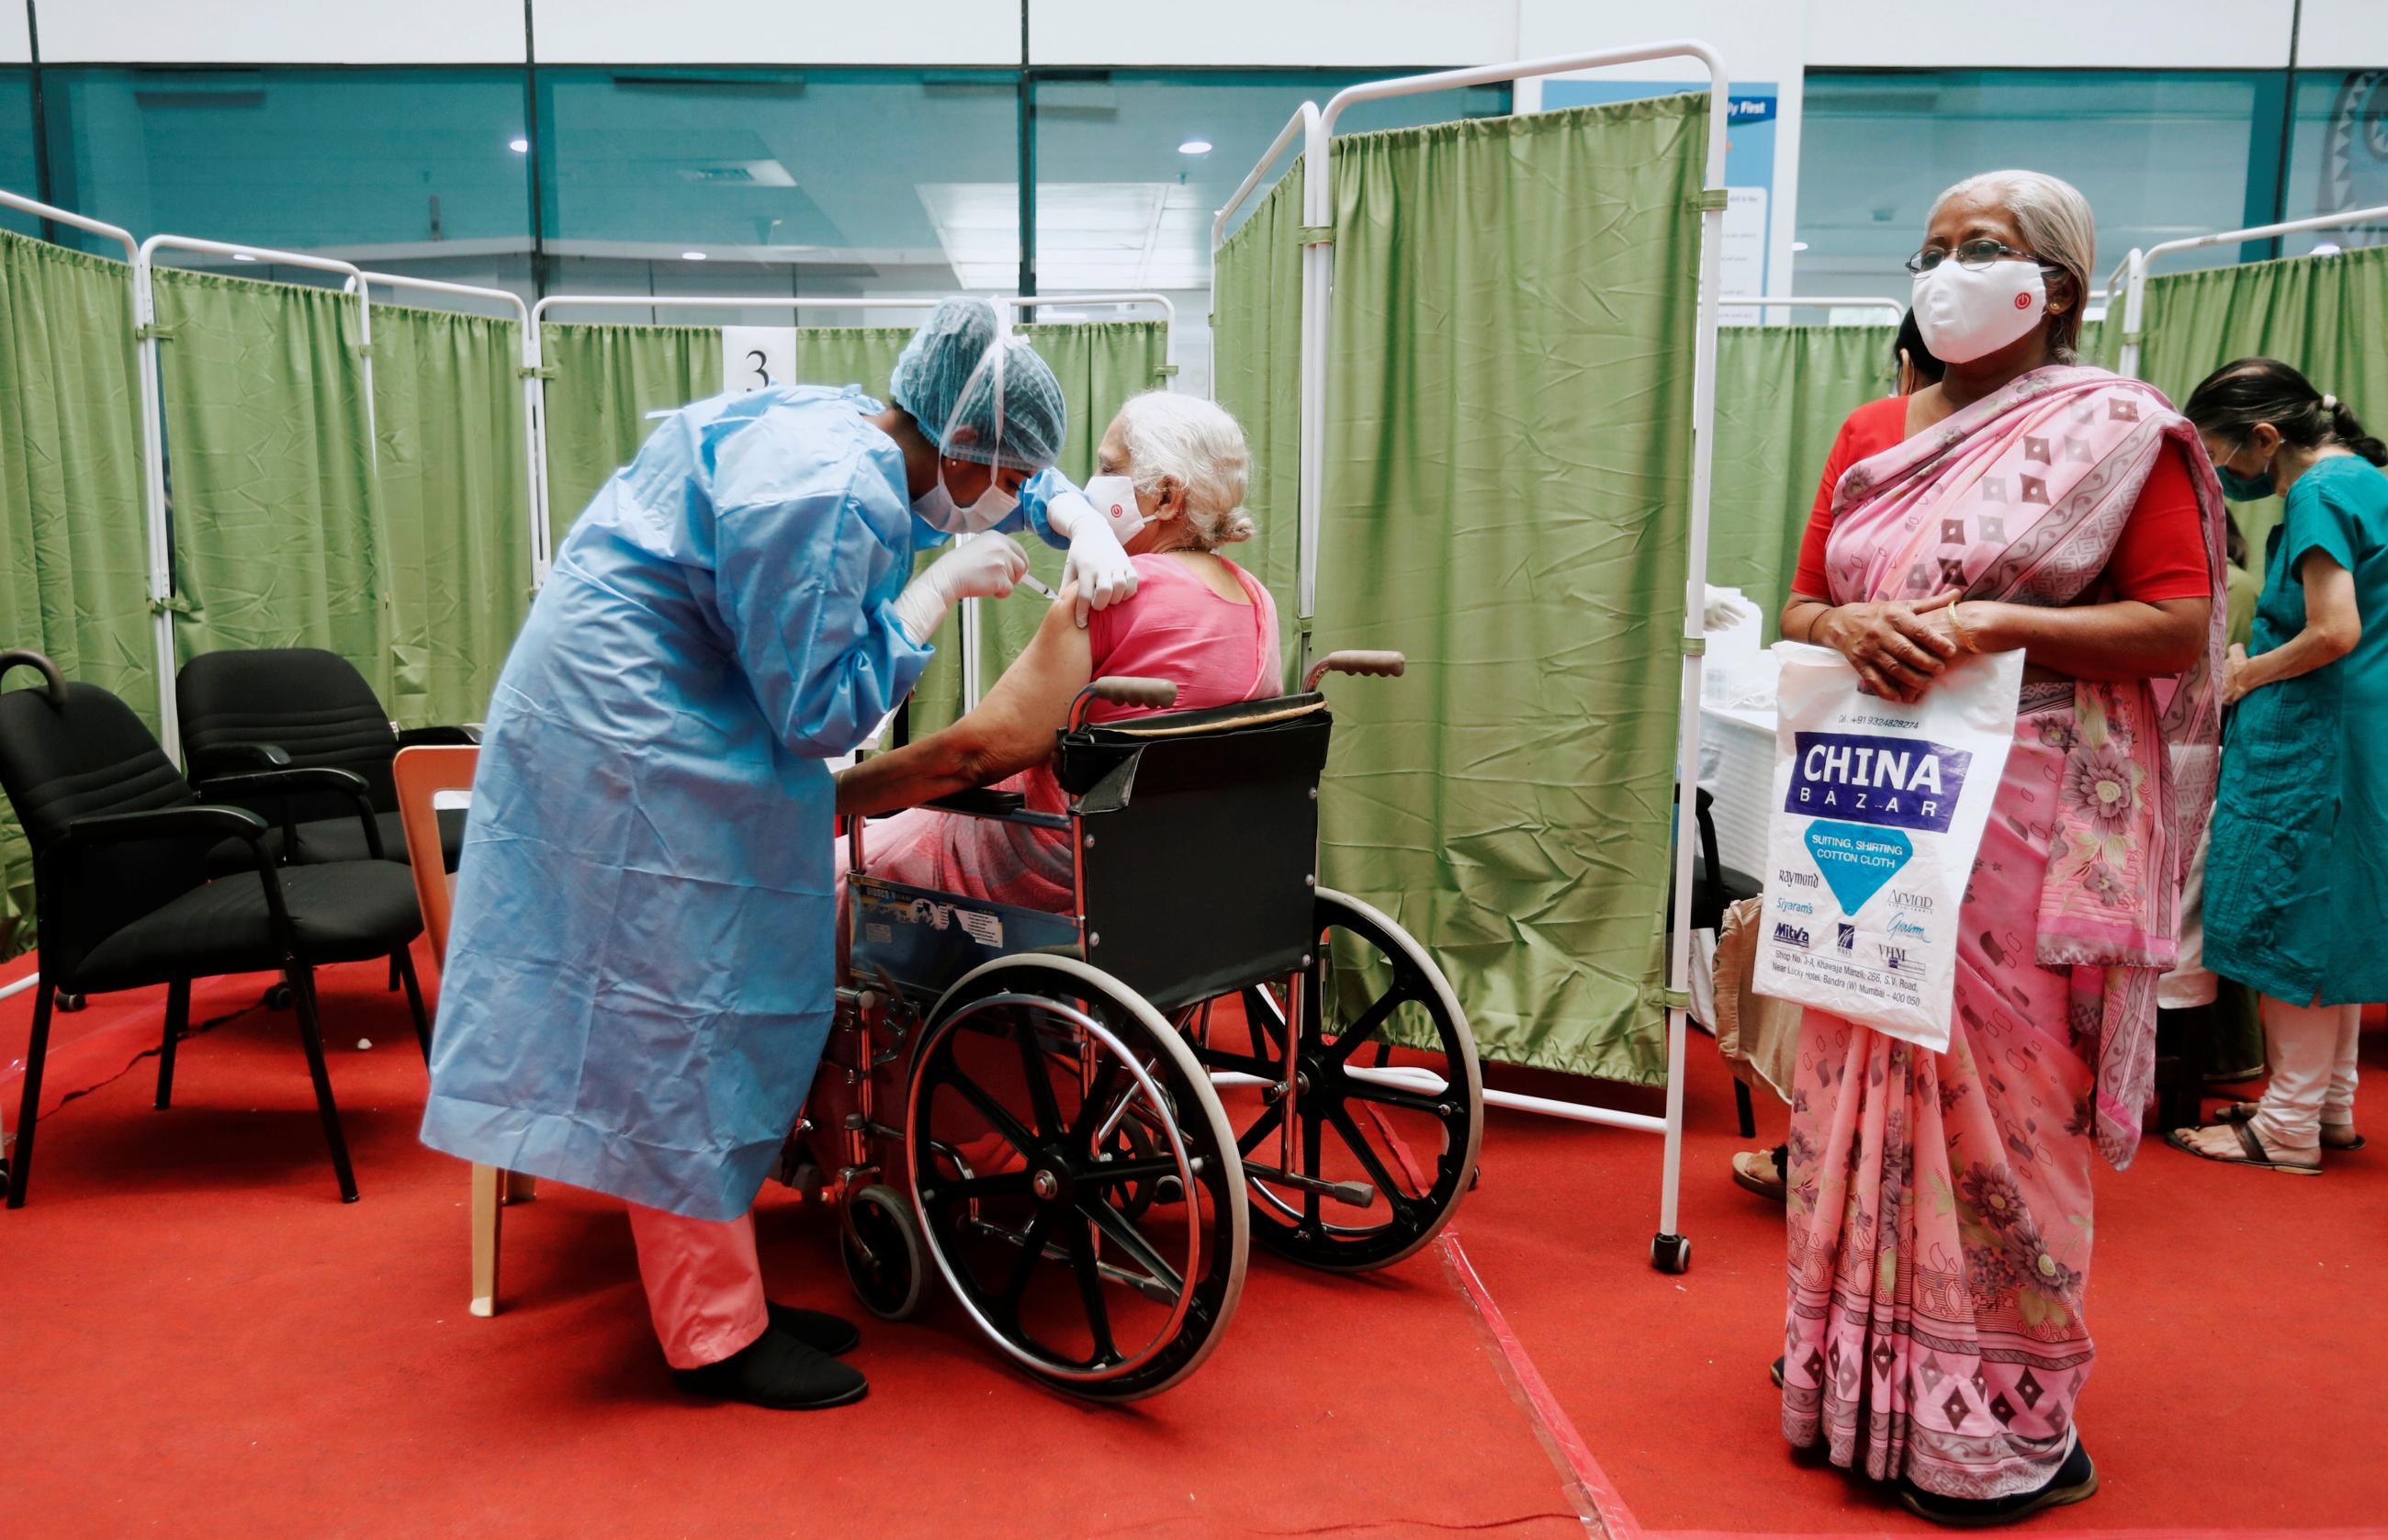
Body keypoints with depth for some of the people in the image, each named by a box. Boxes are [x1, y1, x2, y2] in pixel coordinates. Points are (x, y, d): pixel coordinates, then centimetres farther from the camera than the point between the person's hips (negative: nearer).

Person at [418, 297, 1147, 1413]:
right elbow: (820, 710, -24)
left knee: (703, 1016, 12)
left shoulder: (870, 441, 5)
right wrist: (945, 584, -20)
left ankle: (718, 1295, 23)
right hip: (633, 739, -10)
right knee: (680, 1021, -4)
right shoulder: (828, 498, -26)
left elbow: (1024, 484, 22)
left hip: (662, 724, 10)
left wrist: (1087, 529, 2)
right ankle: (713, 1336, 8)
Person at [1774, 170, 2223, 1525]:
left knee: (2000, 1104, -1)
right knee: (1860, 1089, 8)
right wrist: (1851, 626, -7)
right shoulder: (1873, 434, 15)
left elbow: (2179, 626, -6)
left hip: (2032, 819, -5)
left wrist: (1993, 626, -18)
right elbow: (1799, 609, 16)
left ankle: (2006, 1427, 16)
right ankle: (1860, 1387, 24)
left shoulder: (2118, 429, 0)